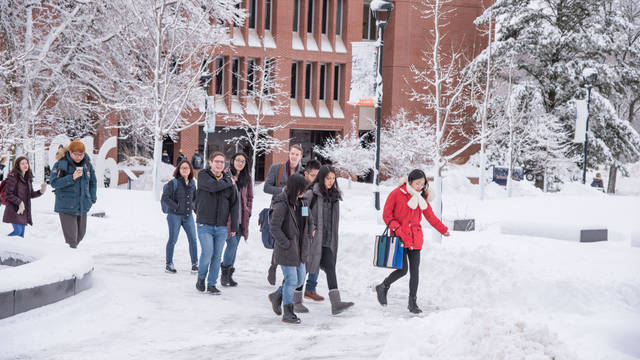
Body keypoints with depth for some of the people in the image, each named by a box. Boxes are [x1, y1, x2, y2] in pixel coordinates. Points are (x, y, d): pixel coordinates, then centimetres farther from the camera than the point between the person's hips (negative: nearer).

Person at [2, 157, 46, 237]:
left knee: (21, 233, 7)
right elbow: (8, 194, -13)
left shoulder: (28, 178, 11)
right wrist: (19, 202, -20)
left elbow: (31, 194, 15)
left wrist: (40, 192, -2)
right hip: (15, 210, -7)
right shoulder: (13, 177, -11)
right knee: (17, 231, -15)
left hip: (24, 211, 7)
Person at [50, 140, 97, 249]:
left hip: (83, 206, 5)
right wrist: (71, 178, -25)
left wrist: (92, 198, 13)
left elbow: (93, 182, 20)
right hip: (67, 207, -5)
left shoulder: (87, 164, 6)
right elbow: (54, 182, -17)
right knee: (71, 236, -9)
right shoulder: (61, 164, -10)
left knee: (81, 233, 13)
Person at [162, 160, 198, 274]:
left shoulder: (192, 183, 8)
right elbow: (165, 197, -12)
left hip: (188, 215, 5)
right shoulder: (174, 183, -9)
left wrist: (193, 205, 6)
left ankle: (194, 263, 12)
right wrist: (175, 206, -13)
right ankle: (168, 264, 15)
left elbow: (195, 196, 22)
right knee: (172, 240, 3)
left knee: (193, 239, 2)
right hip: (175, 215, -5)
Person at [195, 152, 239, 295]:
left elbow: (234, 204, 9)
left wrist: (234, 225, 4)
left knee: (217, 256, 4)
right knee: (207, 253, -12)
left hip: (221, 226, 4)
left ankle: (212, 284, 15)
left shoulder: (228, 180, 8)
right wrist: (229, 183, -7)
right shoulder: (203, 176, -2)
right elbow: (212, 186, -23)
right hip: (205, 225, -3)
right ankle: (201, 278, 12)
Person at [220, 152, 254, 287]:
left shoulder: (246, 178, 11)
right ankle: (225, 273, 0)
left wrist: (247, 211, 9)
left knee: (234, 246, 8)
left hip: (241, 218, 5)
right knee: (232, 244, -15)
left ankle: (229, 275, 17)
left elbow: (249, 197, 19)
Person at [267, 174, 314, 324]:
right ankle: (288, 313, 12)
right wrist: (287, 244, -18)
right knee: (291, 280, -2)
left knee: (300, 280, 13)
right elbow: (275, 229, -20)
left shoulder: (302, 202, 5)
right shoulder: (282, 205, -18)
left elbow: (310, 221, 18)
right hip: (286, 252, -7)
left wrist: (308, 238, 5)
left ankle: (277, 296, 35)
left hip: (300, 250, 7)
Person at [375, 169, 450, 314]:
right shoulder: (396, 194, -4)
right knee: (403, 269, -11)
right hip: (400, 237, -5)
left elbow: (430, 216, 18)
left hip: (415, 239, 5)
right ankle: (383, 287, 14)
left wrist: (443, 230, 13)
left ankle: (412, 303, 11)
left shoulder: (422, 197, 10)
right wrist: (396, 228, -15)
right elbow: (387, 215, -2)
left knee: (415, 271, 2)